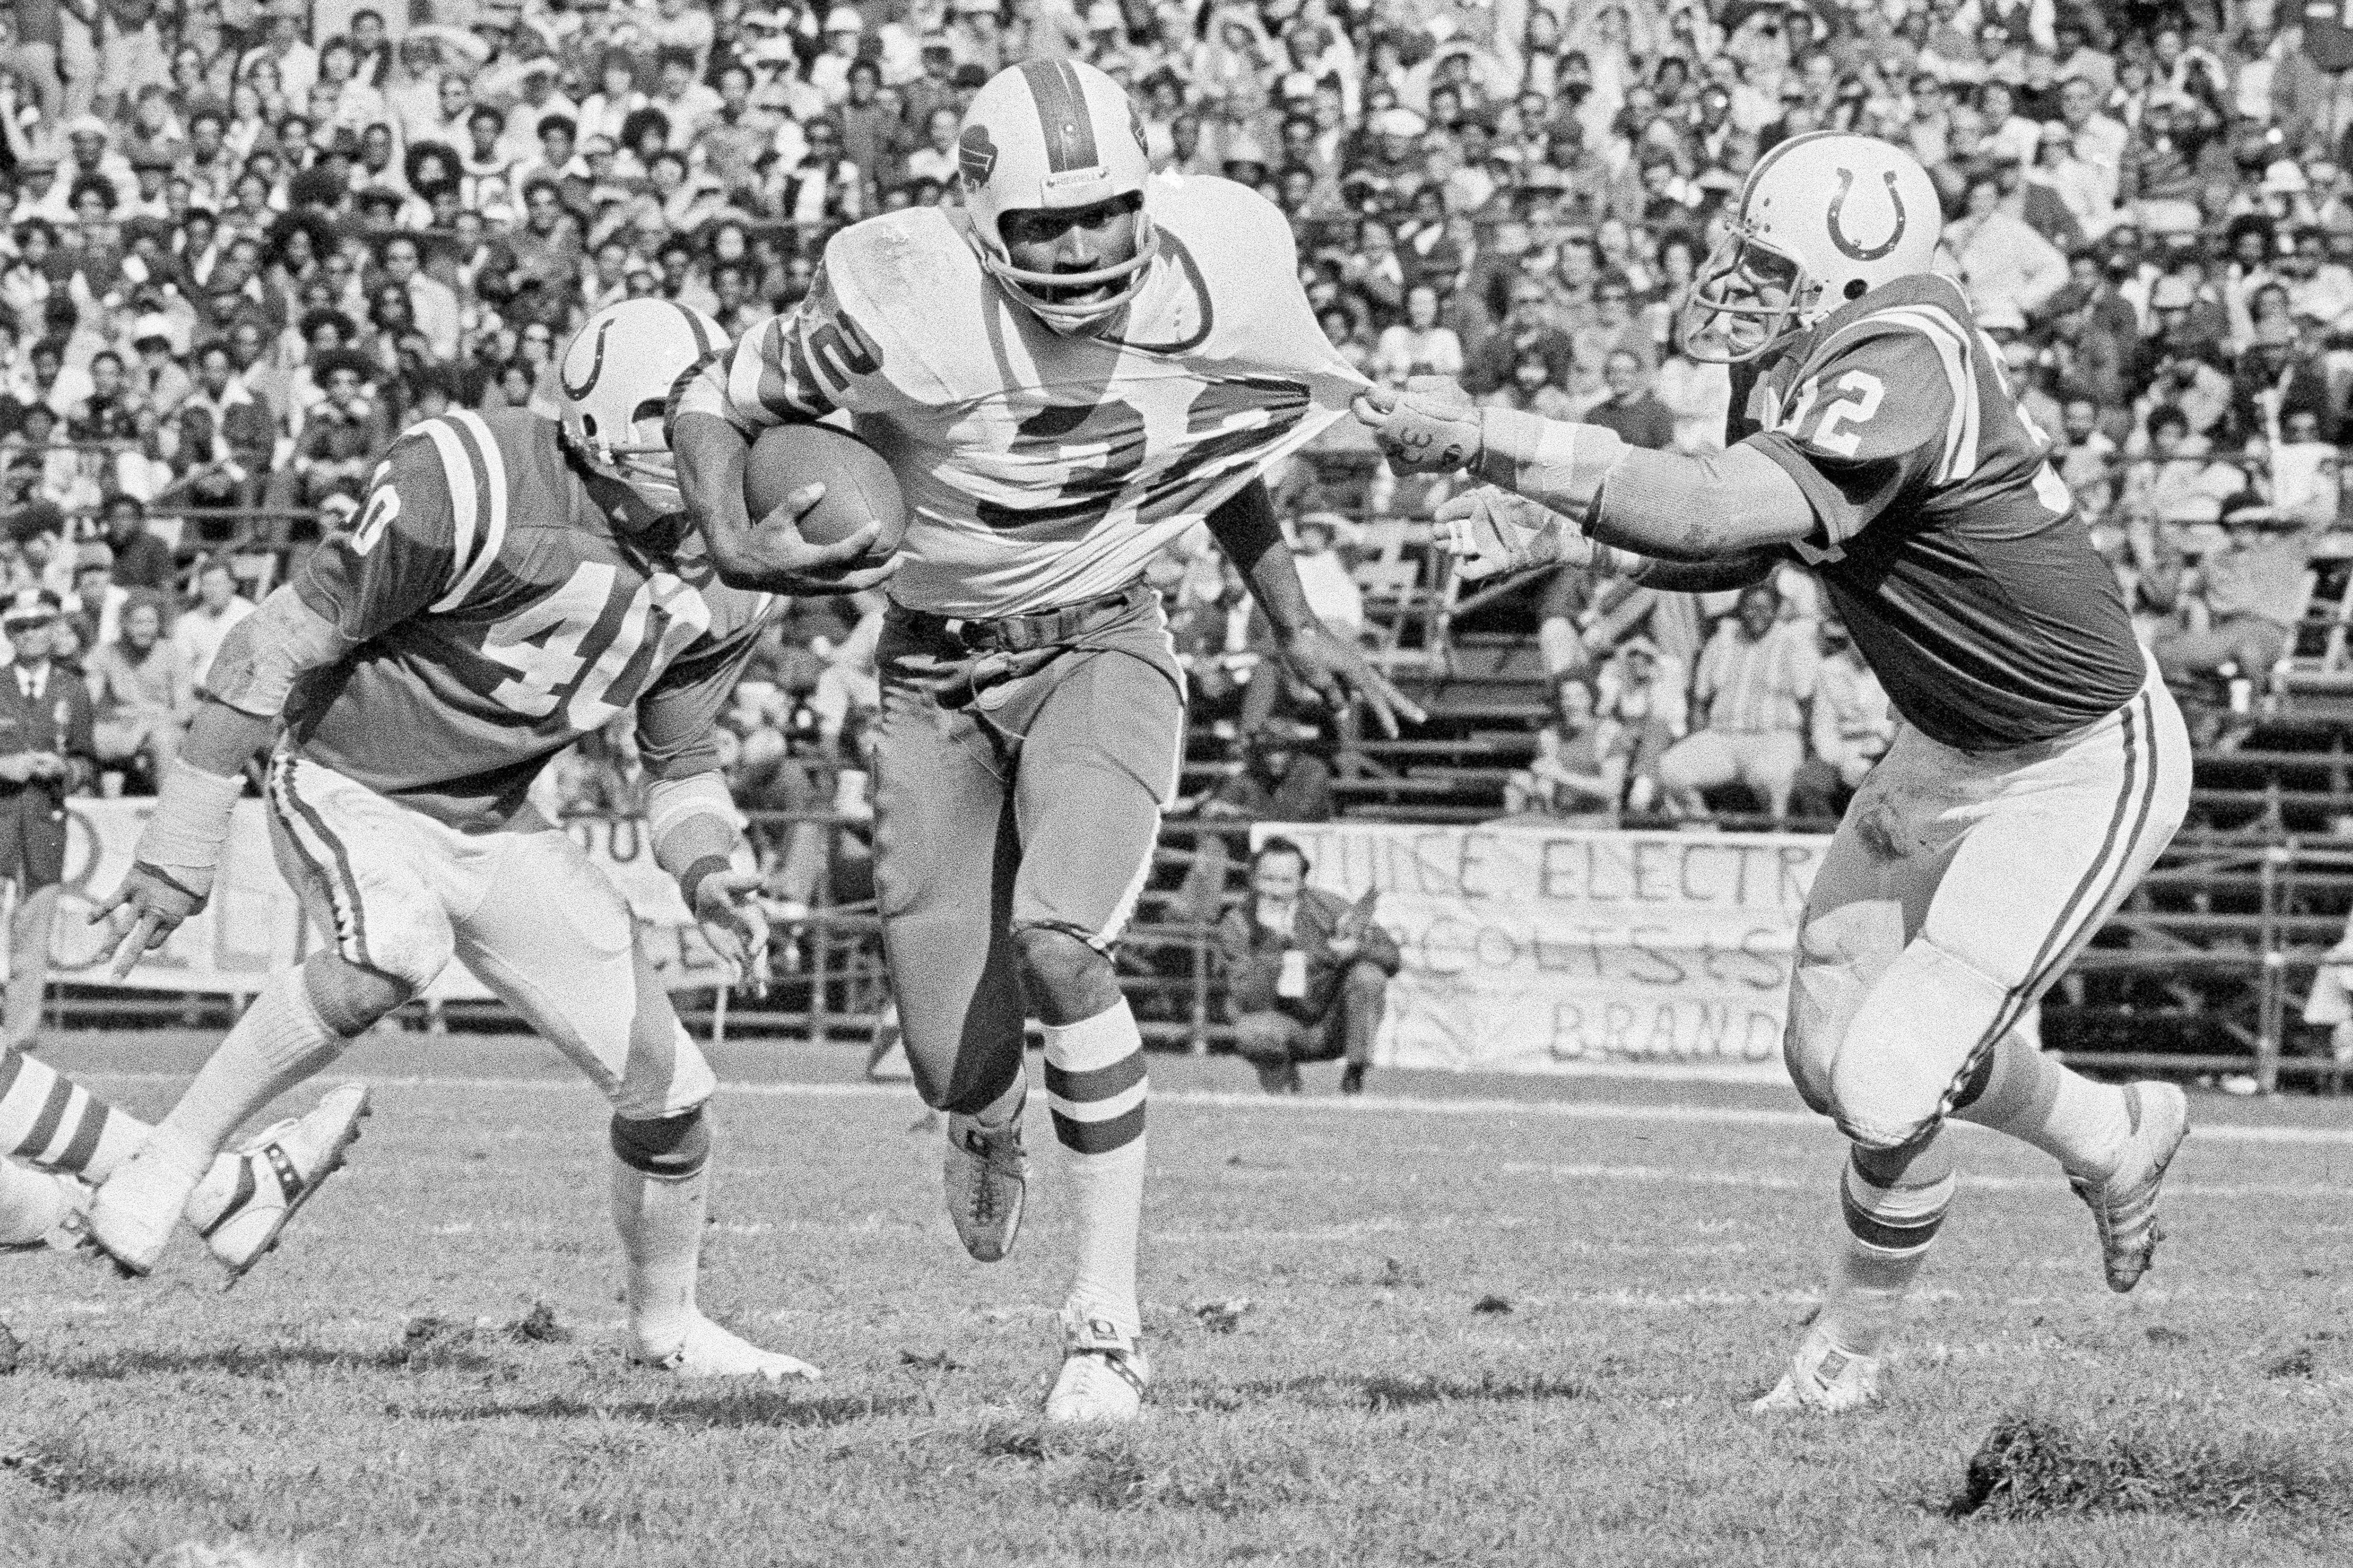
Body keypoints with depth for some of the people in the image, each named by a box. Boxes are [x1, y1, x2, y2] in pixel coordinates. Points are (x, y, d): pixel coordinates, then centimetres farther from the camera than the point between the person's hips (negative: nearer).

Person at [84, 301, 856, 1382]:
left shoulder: (725, 578, -6)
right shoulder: (473, 491, -28)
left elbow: (682, 766, 10)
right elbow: (281, 645, -21)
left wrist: (709, 875, -13)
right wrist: (181, 849, -20)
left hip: (494, 825, 6)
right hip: (351, 790, -6)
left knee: (667, 1089, 3)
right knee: (395, 951, -39)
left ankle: (666, 1326, 28)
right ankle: (172, 1159, -25)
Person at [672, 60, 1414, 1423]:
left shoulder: (1199, 289, -12)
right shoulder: (908, 305, -22)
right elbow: (717, 403, -7)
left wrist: (1297, 625, 12)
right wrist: (733, 537, -24)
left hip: (1102, 649, 0)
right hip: (939, 678, 0)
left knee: (1059, 940, -29)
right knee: (957, 1066, -3)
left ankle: (1111, 1319, -19)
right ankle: (989, 1113, 40)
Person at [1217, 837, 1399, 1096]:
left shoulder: (1324, 906, -11)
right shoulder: (1235, 926, -13)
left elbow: (1392, 957, -12)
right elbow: (1251, 1000, -23)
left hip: (1336, 1027, 1)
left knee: (1367, 975, -26)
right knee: (1252, 1031, -35)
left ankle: (1354, 1080, -14)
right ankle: (1283, 1088, 0)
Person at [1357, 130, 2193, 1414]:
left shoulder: (1900, 369, -33)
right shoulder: (1801, 356, -5)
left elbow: (1713, 513, -43)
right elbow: (1736, 555, 9)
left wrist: (1485, 440, -42)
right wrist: (1560, 536, -7)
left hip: (2085, 768, -10)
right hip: (1949, 751, 10)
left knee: (1890, 1085, -12)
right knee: (1831, 1053, 16)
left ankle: (1848, 1352, 15)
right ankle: (2112, 1137, 42)